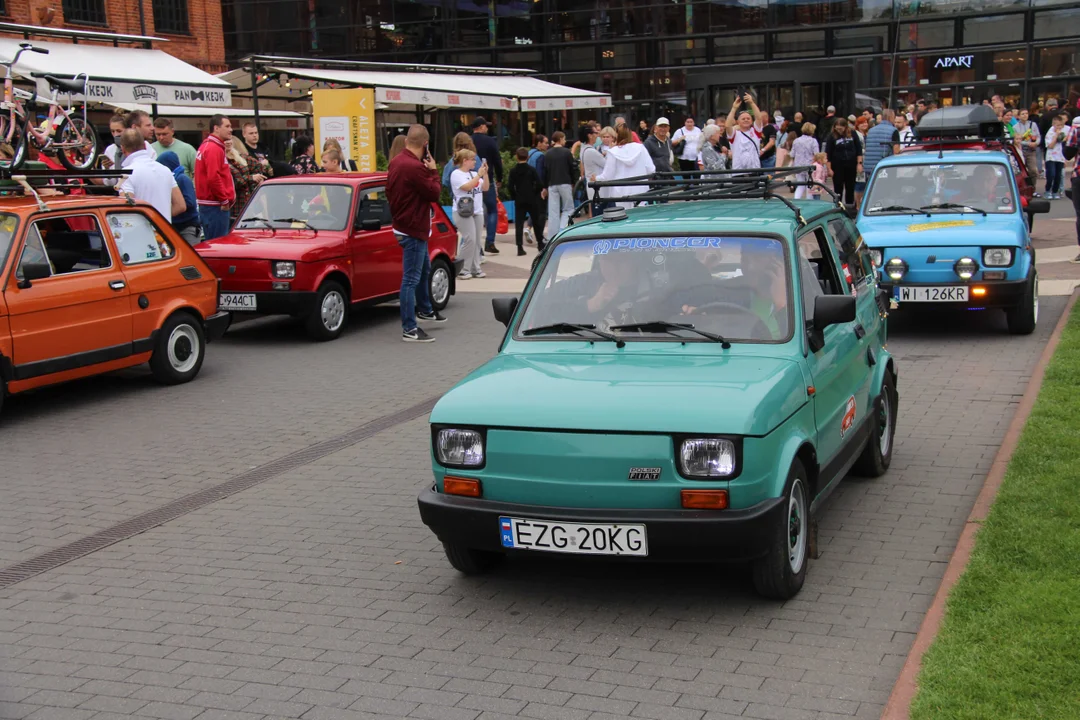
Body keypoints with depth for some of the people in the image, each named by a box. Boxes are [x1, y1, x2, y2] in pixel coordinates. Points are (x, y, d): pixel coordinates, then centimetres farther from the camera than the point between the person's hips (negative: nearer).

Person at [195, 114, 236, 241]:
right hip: (216, 207, -11)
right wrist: (225, 200, -15)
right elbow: (213, 178, -23)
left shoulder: (206, 146, 19)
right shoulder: (214, 149, -14)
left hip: (208, 205, 11)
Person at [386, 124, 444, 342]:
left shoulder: (396, 162, 6)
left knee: (424, 269, 27)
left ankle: (424, 310, 44)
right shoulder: (415, 167, -25)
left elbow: (389, 192, 16)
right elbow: (434, 193, -17)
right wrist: (433, 171, -5)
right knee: (411, 279, -7)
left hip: (404, 225, 10)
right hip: (414, 229, -10)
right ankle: (409, 330, -4)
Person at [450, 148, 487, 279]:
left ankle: (475, 268, 11)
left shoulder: (474, 174, 15)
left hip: (477, 211, 7)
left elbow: (485, 188, 12)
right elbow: (467, 186, -19)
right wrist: (479, 175, -14)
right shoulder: (456, 174, -6)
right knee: (470, 240, -15)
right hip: (463, 212, -7)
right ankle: (463, 270, -9)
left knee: (477, 241, 5)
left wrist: (485, 173, 0)